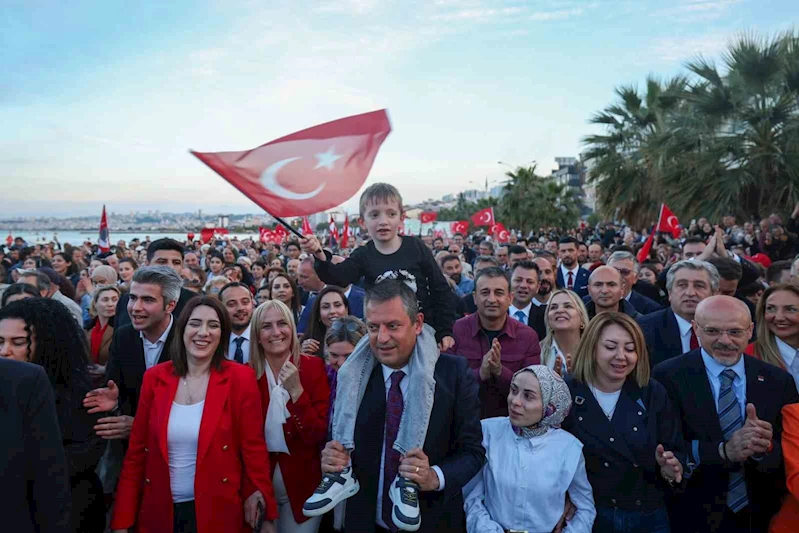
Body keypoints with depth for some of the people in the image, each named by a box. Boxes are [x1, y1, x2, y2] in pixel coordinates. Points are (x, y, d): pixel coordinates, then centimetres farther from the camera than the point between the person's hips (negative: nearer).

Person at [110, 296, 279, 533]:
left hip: (218, 512, -3)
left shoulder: (240, 378, -11)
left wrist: (265, 513, -6)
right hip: (159, 512, 3)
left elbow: (253, 448, -7)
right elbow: (136, 450, 2)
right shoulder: (155, 377, -1)